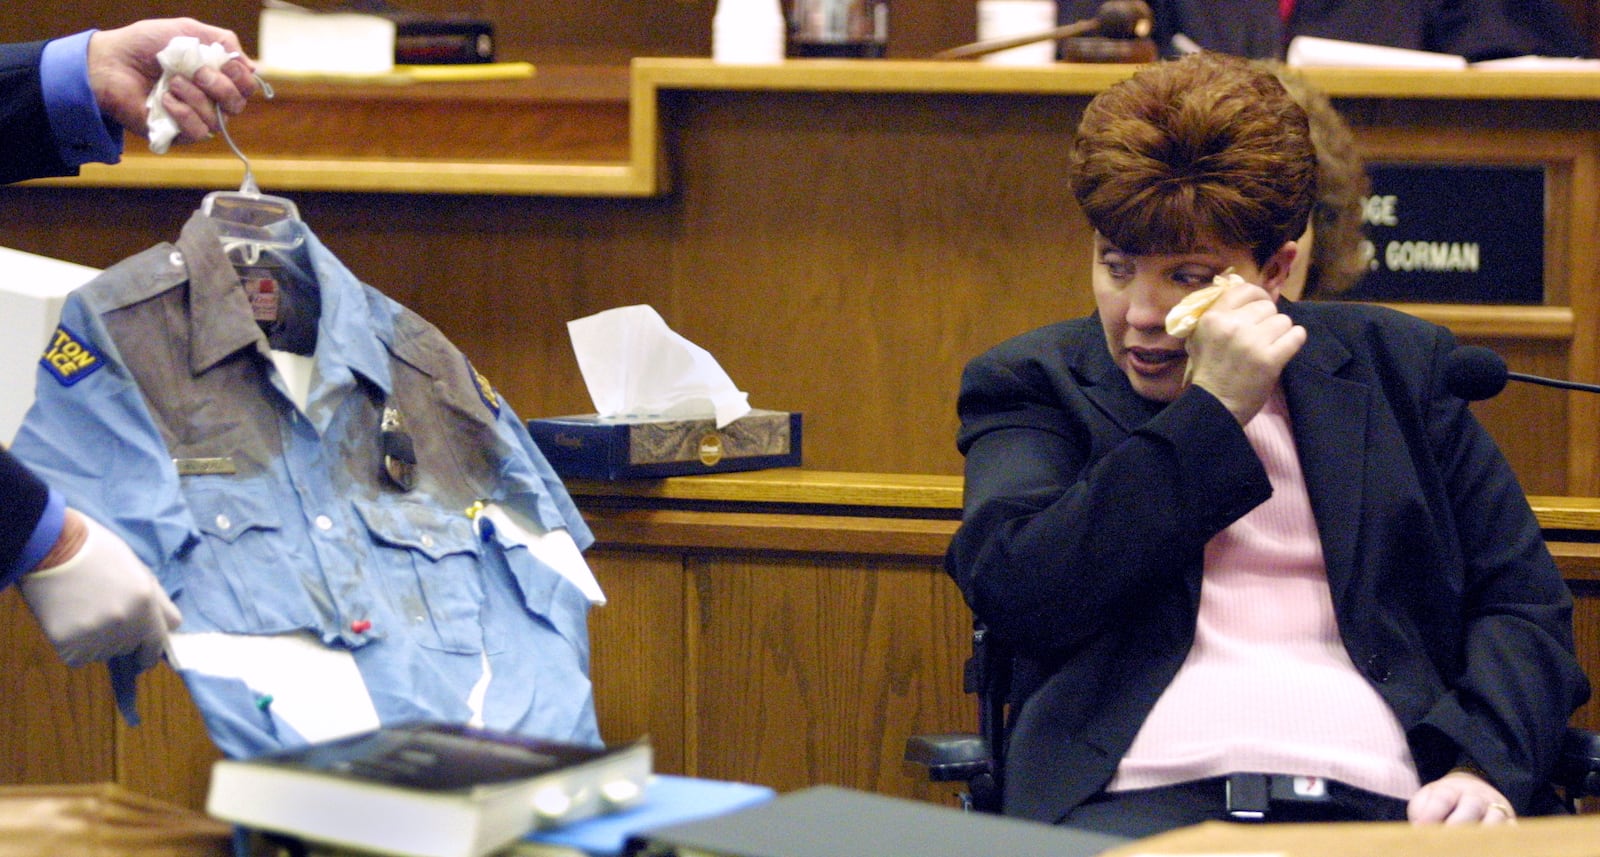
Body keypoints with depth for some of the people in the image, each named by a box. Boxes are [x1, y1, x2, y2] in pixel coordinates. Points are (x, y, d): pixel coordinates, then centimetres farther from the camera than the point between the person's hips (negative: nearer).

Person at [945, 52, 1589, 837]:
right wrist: (1212, 413, -1)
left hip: (1375, 803, 2)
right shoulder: (1031, 383, 17)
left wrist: (1486, 769, -3)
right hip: (1138, 795, -2)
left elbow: (1525, 604, 18)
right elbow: (1012, 592, -2)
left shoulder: (1399, 366, 21)